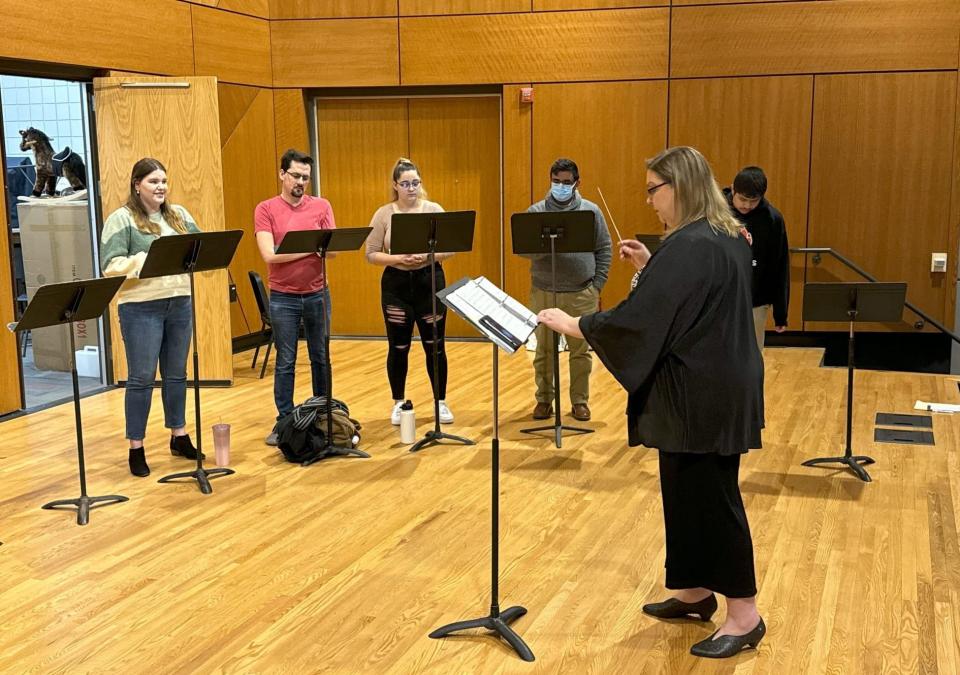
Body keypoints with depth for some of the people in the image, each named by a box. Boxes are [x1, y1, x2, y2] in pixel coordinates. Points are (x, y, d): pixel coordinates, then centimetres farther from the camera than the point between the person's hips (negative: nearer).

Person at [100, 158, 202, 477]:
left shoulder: (179, 215, 12)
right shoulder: (121, 219, -5)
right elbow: (111, 266, -12)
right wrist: (149, 259, -23)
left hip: (180, 303, 5)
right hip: (141, 308, -5)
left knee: (176, 375, 14)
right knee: (141, 378, 0)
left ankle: (179, 437, 26)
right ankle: (136, 448, 9)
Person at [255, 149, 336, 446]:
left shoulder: (321, 206, 3)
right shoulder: (266, 209, -3)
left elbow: (332, 250, -5)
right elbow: (270, 255, -13)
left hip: (317, 294, 2)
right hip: (283, 298, -2)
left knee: (321, 358, 11)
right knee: (285, 362, 4)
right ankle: (284, 421, 12)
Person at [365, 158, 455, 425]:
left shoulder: (434, 210, 0)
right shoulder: (384, 214, -1)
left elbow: (450, 248, 0)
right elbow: (371, 254, -2)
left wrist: (428, 256, -18)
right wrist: (397, 259, -18)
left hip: (430, 283, 0)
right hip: (396, 285, 0)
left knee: (435, 346, 5)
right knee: (398, 347, 6)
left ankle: (441, 402, 18)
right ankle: (398, 403, 21)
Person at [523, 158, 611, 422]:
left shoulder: (591, 211, 4)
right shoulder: (535, 211, 2)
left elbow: (604, 250, 6)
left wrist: (597, 285, 0)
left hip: (582, 294, 0)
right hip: (544, 293, 0)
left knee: (581, 351, 7)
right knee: (544, 350, 8)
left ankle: (580, 401, 19)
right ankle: (544, 399, 20)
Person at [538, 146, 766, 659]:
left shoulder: (688, 246, -22)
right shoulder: (725, 238, 10)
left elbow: (637, 320, -24)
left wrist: (570, 323, -12)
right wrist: (650, 267, 10)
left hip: (701, 394, -10)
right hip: (718, 385, 10)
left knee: (709, 496, 0)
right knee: (689, 489, 18)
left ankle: (744, 615, 10)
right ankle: (695, 590, 30)